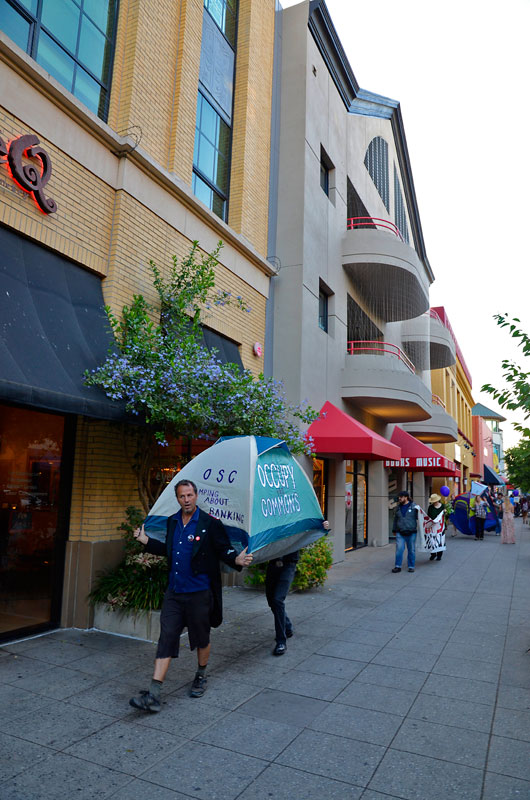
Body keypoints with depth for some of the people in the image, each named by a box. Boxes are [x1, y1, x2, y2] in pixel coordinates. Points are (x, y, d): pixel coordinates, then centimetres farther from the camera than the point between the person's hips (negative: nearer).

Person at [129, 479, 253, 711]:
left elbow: (224, 550, -10)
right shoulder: (172, 522, 7)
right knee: (166, 638, 1)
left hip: (199, 593, -4)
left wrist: (237, 560, -29)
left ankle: (201, 677, 39)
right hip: (174, 592, 4)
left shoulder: (210, 524, -10)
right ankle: (153, 695, 4)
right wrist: (147, 541, 13)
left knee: (201, 638, 13)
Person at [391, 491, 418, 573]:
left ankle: (411, 566, 19)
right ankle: (398, 566, 2)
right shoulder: (398, 508, 11)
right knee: (399, 549, -5)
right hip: (400, 533, 3)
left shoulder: (414, 507, -2)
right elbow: (395, 519, 20)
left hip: (411, 533, -2)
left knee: (411, 550, 6)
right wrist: (394, 530, 23)